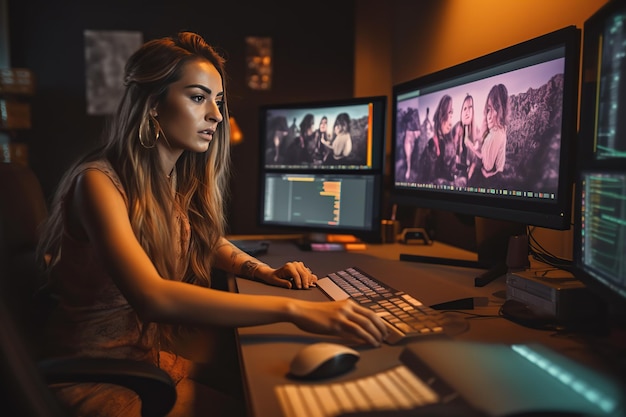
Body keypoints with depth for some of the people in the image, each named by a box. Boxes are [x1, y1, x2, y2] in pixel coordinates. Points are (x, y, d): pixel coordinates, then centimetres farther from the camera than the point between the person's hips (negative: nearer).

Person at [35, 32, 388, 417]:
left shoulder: (183, 179, -1)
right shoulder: (100, 181, -22)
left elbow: (209, 241, 17)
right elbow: (151, 296, -35)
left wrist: (266, 272, -3)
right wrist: (293, 309, -42)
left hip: (161, 348, 6)